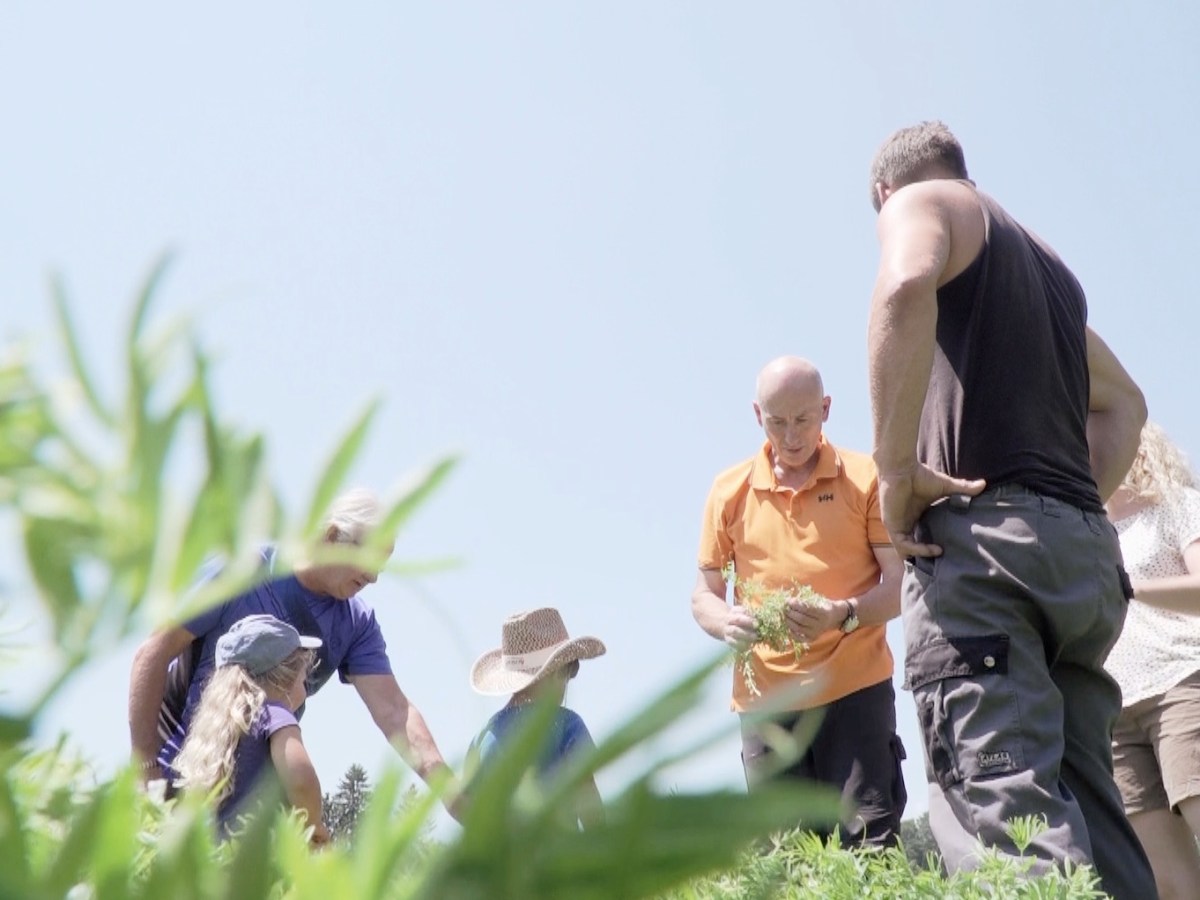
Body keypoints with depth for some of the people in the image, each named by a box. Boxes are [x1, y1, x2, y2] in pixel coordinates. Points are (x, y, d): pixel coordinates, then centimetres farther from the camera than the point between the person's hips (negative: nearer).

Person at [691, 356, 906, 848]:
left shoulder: (866, 477, 2)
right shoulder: (730, 490, 8)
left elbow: (901, 582, -2)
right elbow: (703, 593, 11)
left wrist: (846, 615, -22)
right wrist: (727, 621, -13)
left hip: (854, 686, -2)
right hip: (765, 697, 2)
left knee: (870, 844, -6)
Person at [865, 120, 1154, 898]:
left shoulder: (921, 201, 9)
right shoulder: (1046, 260, 32)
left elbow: (907, 287, -16)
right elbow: (1124, 404, 39)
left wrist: (897, 468, -15)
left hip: (983, 535, -7)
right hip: (1087, 550, 8)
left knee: (1006, 814, -16)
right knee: (1087, 816, 6)